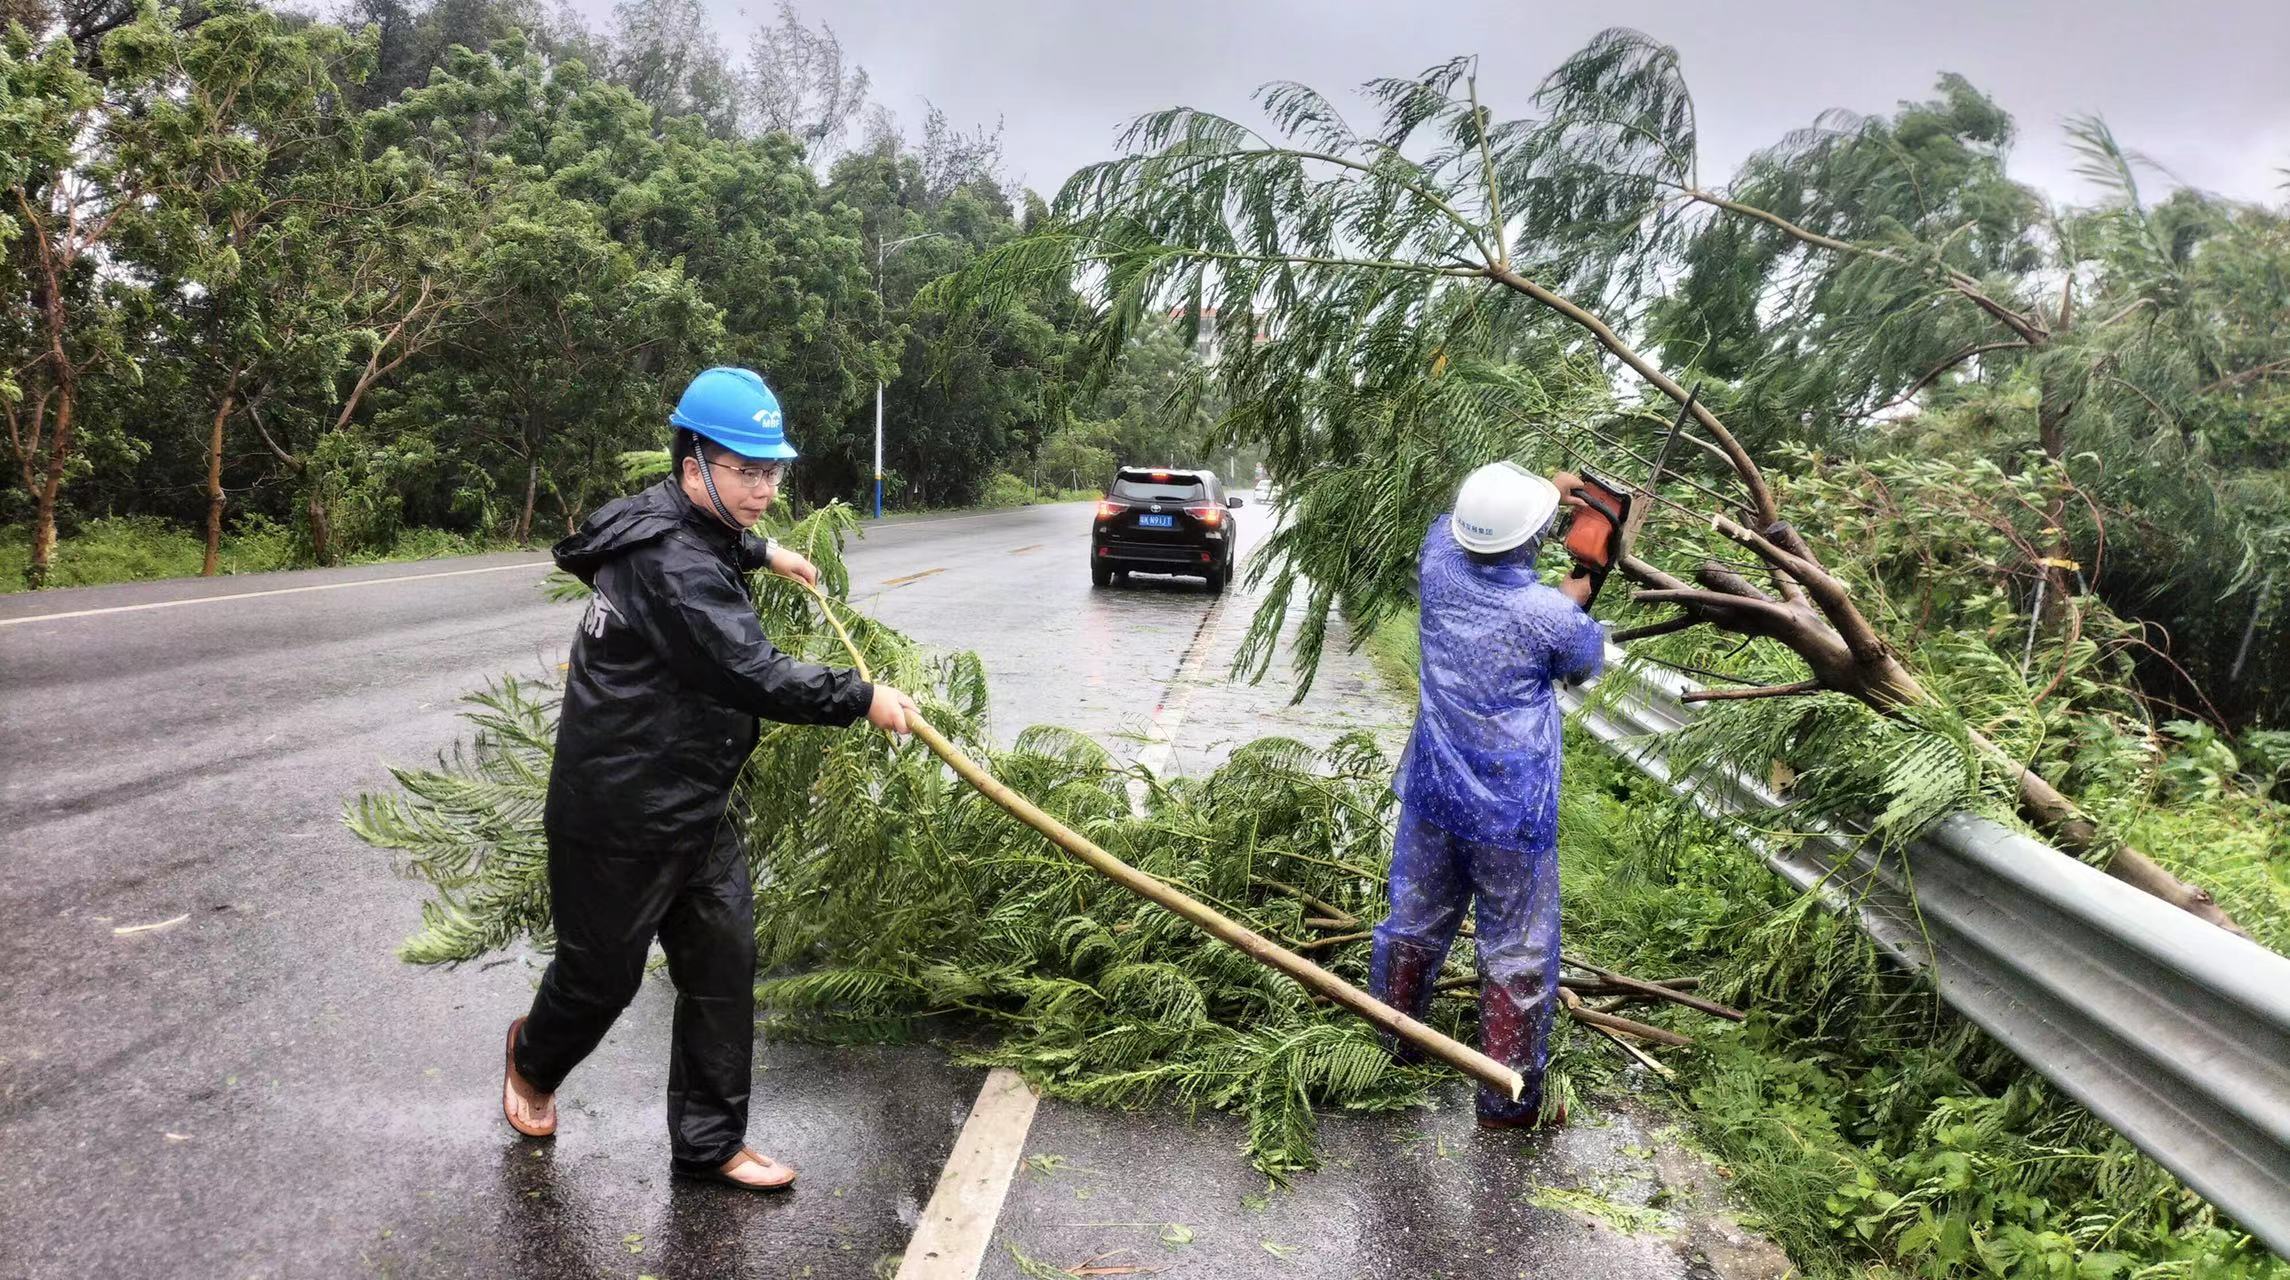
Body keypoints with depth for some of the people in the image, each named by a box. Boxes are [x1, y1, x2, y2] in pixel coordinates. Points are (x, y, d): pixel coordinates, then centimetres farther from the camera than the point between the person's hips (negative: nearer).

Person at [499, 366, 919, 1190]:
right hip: (619, 817, -9)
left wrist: (763, 552, 40)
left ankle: (710, 1143, 19)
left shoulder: (690, 531, 7)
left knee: (723, 962, 7)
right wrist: (861, 699, -23)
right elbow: (755, 676, -31)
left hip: (693, 810, 9)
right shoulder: (671, 565, -26)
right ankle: (533, 1059, 45)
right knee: (602, 974, 12)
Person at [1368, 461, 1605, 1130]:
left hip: (1432, 796, 6)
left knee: (1415, 922, 21)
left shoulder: (1440, 562, -9)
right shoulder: (1550, 615, -21)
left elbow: (1459, 525, 18)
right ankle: (1509, 1098, 17)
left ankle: (1387, 1046, 39)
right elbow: (1587, 662, 4)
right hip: (1511, 816, -5)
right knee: (1517, 950, 7)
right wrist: (1576, 600, 21)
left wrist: (1543, 490, 26)